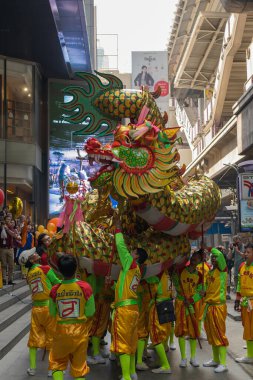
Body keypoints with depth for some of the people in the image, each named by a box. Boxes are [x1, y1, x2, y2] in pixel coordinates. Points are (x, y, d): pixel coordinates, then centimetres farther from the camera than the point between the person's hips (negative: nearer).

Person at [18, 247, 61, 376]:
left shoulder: (29, 275, 8)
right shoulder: (45, 268, -10)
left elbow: (41, 285, 11)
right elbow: (57, 283, -4)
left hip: (36, 308, 5)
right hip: (49, 307, -5)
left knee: (34, 338, 13)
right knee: (52, 338, 6)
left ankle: (32, 368, 18)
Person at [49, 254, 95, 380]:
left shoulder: (55, 290, -12)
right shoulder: (85, 287, -15)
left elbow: (52, 312, -1)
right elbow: (90, 312, -10)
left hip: (61, 331, 0)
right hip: (80, 331, 0)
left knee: (57, 362, 19)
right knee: (79, 365, 14)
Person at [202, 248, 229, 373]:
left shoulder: (222, 271, -9)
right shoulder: (209, 272, 12)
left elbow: (220, 254, -23)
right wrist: (204, 293, 6)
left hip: (218, 306, -8)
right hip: (209, 305, 8)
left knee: (220, 335, -5)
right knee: (211, 334, 15)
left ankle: (223, 364, 1)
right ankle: (215, 360, 27)